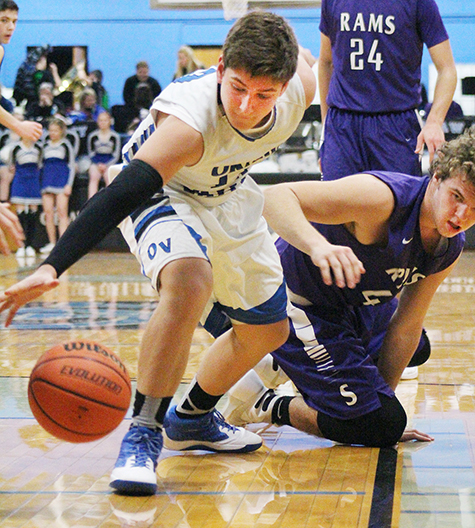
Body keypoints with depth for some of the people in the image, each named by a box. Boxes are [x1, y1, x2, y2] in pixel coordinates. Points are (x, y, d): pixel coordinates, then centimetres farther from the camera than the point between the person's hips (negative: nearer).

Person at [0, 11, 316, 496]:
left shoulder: (301, 83, -26)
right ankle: (142, 434, -25)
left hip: (228, 195, 7)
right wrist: (51, 267, -60)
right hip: (160, 192, -7)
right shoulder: (189, 120, -42)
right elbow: (119, 194, -49)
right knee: (189, 284, -38)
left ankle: (192, 419, 37)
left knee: (267, 329, 12)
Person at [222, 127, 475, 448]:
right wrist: (318, 245, -57)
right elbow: (276, 197, -39)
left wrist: (382, 399, 5)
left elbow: (406, 326, 4)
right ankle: (263, 406, 2)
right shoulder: (383, 196, -30)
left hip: (341, 308, 9)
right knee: (382, 427, -15)